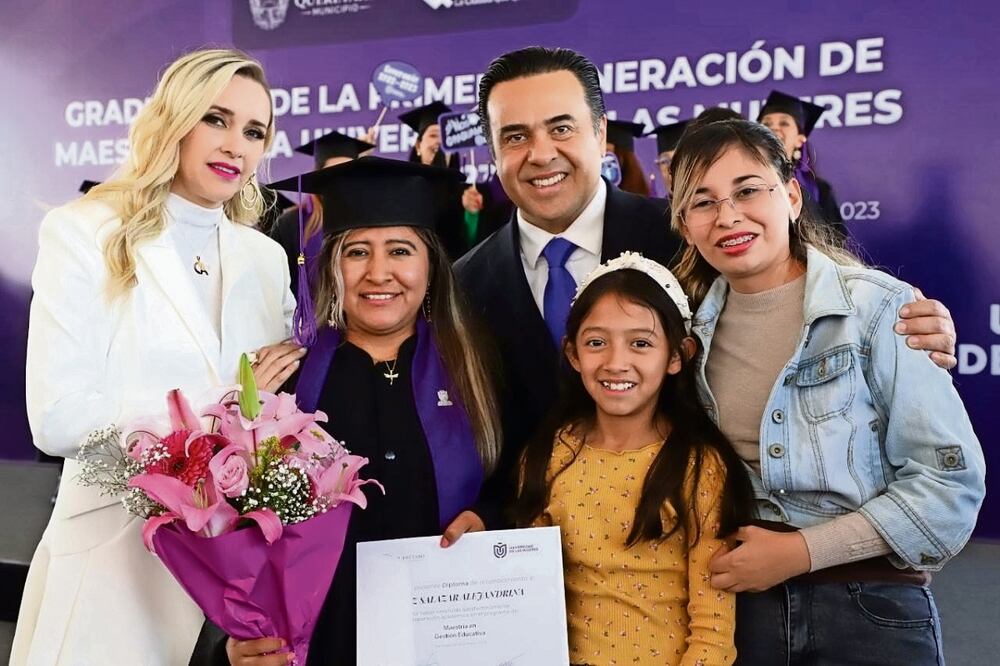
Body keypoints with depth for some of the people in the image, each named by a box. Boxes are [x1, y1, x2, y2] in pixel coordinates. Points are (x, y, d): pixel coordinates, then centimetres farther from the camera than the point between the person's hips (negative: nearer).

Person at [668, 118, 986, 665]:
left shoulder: (879, 308, -11)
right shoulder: (692, 321, 1)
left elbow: (951, 481, -13)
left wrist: (800, 551, -16)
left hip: (870, 605, -3)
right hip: (738, 601, 4)